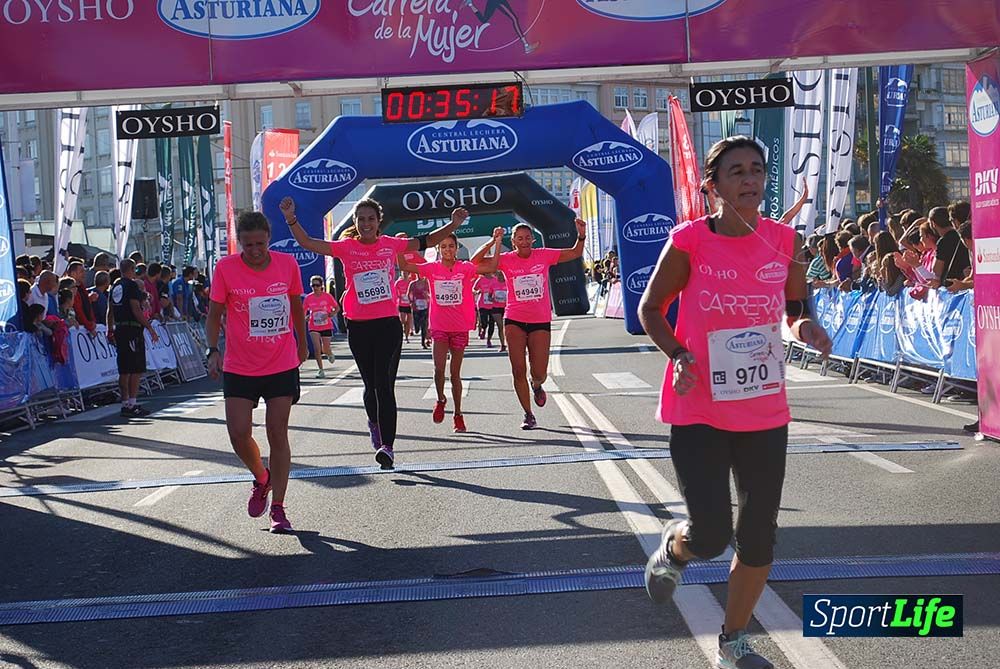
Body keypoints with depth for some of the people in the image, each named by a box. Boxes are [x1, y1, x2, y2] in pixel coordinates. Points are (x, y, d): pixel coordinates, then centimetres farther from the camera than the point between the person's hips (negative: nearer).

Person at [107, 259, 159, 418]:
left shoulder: (115, 286, 15)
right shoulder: (132, 285, -9)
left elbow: (110, 311, 18)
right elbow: (136, 310, -16)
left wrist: (110, 330, 25)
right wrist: (150, 328, -15)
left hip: (119, 329, 9)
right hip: (133, 329, -9)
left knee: (124, 370, 11)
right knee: (136, 369, -5)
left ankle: (125, 403, 14)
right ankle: (132, 404, -8)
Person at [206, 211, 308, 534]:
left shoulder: (287, 263, -3)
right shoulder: (226, 267, -8)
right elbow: (214, 314, -1)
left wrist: (302, 345, 21)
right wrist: (213, 350, -15)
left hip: (282, 366, 0)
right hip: (238, 369, 0)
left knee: (278, 435, -1)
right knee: (239, 434, -4)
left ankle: (277, 508, 8)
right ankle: (261, 479, 28)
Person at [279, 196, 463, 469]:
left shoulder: (391, 244, 4)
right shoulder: (346, 247, 1)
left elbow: (426, 241, 12)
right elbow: (307, 243, -5)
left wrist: (453, 225, 2)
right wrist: (291, 219, -17)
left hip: (389, 323, -1)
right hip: (358, 326, 1)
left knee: (385, 385, -9)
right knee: (371, 384, 12)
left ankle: (387, 445, -8)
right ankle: (375, 422, 43)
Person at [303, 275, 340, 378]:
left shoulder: (327, 296, -7)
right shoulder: (308, 298, -3)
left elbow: (337, 308, 0)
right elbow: (304, 311, 6)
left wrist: (330, 315, -17)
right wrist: (305, 317, -16)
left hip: (327, 326, -1)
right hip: (314, 327, 1)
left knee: (325, 350, 3)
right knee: (317, 348, -13)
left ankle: (330, 354, 42)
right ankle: (321, 370, -4)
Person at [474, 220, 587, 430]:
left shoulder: (544, 255, 0)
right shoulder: (506, 259, -3)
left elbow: (575, 253, 8)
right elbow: (477, 263, -14)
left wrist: (581, 236, -10)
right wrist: (493, 242, -22)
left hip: (541, 321, 0)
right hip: (514, 320, 0)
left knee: (539, 373, -2)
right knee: (518, 370, -2)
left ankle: (536, 386, 37)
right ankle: (528, 415, 12)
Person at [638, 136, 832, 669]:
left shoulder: (784, 241, 0)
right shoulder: (689, 241, -10)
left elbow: (797, 305, 15)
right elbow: (649, 310, 0)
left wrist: (805, 325, -8)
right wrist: (678, 354, -17)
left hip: (764, 413, 4)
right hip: (699, 411, -4)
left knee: (758, 540, 9)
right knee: (710, 537, -9)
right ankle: (673, 548, 30)